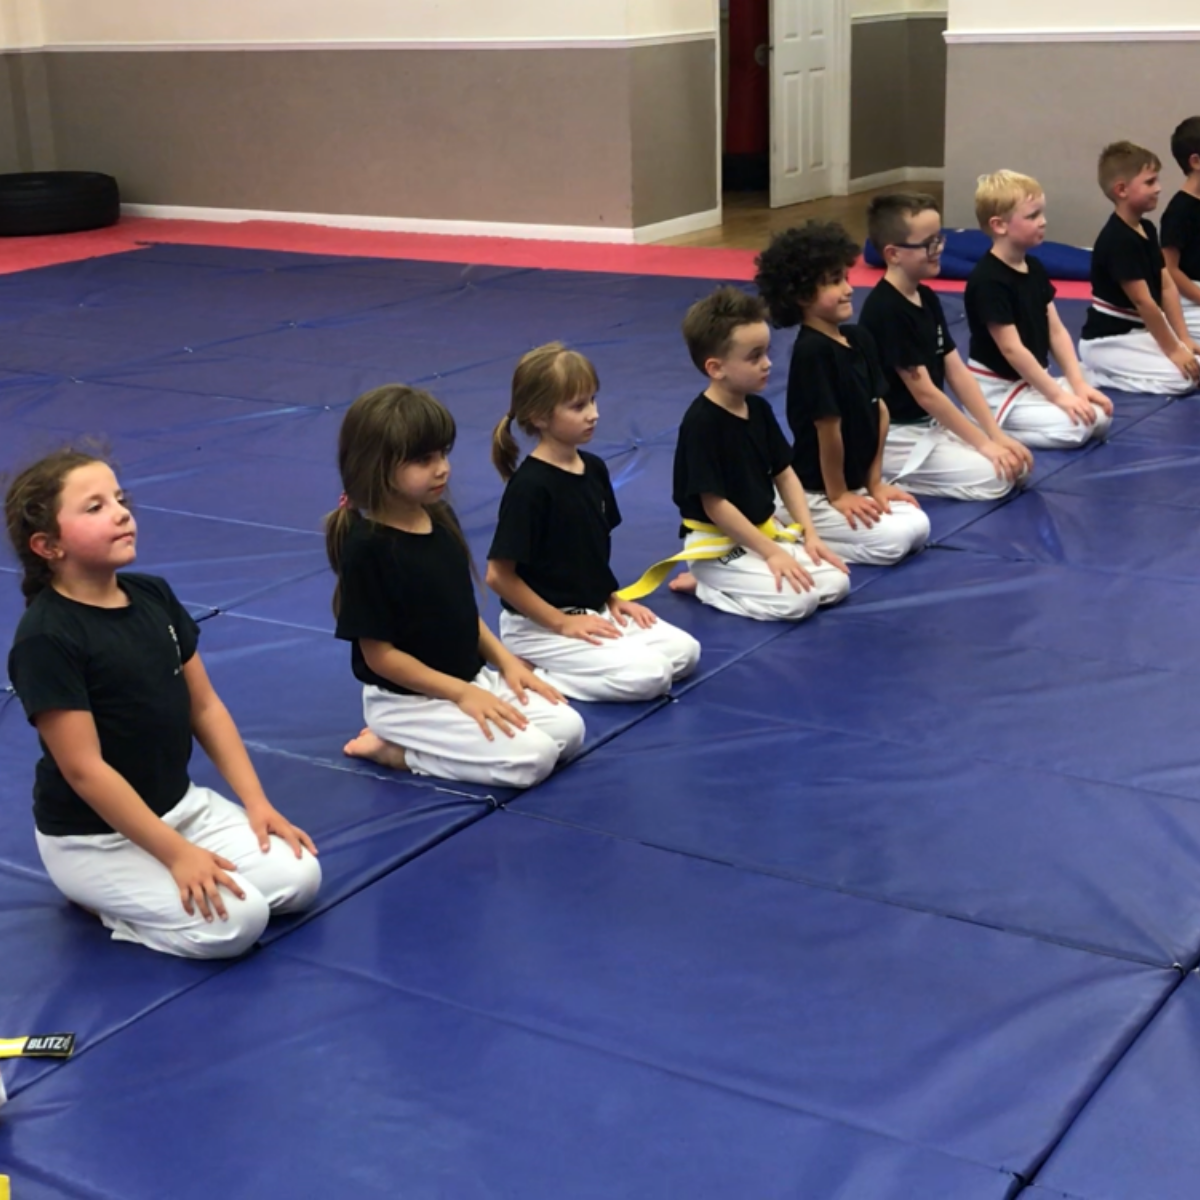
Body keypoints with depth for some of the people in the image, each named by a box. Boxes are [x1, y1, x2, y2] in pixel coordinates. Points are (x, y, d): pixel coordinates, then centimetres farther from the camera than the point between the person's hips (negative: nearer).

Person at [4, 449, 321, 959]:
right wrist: (175, 853, -22)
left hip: (180, 803, 8)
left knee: (298, 879, -4)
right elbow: (83, 769, -23)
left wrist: (256, 802, 0)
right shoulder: (45, 638, -23)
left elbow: (205, 707, 7)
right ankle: (99, 894, 2)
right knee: (236, 921, -21)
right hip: (93, 837, -8)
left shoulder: (154, 596, 1)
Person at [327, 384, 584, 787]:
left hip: (473, 678, 8)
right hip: (408, 700, -8)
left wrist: (505, 660, 1)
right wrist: (460, 693, -19)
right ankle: (394, 750, -4)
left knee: (568, 729, -2)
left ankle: (423, 743, 7)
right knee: (531, 757, -19)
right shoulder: (367, 547, -22)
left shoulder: (442, 519, 2)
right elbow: (378, 653, -19)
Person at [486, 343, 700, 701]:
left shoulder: (594, 469, 4)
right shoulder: (529, 485, -20)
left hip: (594, 614, 9)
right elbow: (499, 575, -20)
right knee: (649, 675, -19)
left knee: (684, 651, 1)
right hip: (538, 627, -9)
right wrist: (562, 623, -17)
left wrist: (611, 598, 6)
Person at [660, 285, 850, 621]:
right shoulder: (701, 423, -22)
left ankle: (718, 580, 9)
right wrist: (771, 553, -19)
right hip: (717, 545, -9)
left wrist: (810, 534, 0)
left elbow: (785, 474, 11)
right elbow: (715, 505, -21)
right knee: (797, 600, -24)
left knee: (837, 582, -2)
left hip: (765, 531, 9)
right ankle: (704, 584, -1)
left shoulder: (759, 408, 3)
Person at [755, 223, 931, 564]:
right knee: (892, 540, -17)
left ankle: (797, 535, 12)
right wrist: (837, 495, -14)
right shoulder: (813, 351, -24)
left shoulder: (859, 338, 3)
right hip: (814, 494, -9)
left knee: (918, 527, 2)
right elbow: (828, 427, -20)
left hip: (856, 485, 9)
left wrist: (874, 483, 5)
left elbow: (879, 411, 7)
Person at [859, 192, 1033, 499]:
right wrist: (984, 443, -18)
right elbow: (924, 392, -21)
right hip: (895, 436, -9)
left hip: (932, 424, 9)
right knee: (993, 477, -18)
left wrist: (997, 435, -3)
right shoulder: (886, 310, -22)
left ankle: (898, 475, 9)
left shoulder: (927, 298, 6)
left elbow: (957, 372, 5)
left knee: (1017, 465, 1)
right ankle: (884, 478, -6)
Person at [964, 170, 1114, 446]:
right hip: (997, 389, -9)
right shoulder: (988, 280, -21)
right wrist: (1058, 395, -20)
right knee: (1072, 427, -21)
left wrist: (1079, 384, -2)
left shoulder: (1034, 268, 7)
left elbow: (1056, 331, 8)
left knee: (1101, 417, -1)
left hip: (1032, 382, 9)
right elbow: (1012, 349, -22)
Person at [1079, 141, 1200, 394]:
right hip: (1108, 341, -10)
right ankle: (1092, 374, -8)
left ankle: (1103, 371, 7)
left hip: (1139, 333, 10)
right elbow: (1143, 302, -21)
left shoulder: (1147, 229, 8)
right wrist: (1172, 350, -17)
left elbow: (1167, 287, 5)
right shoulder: (1118, 240, -22)